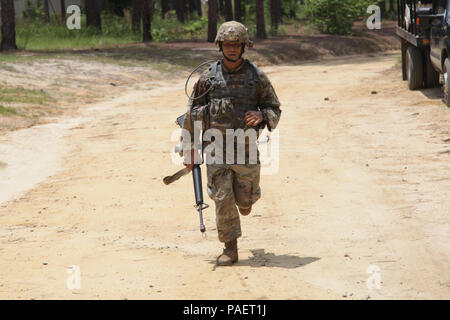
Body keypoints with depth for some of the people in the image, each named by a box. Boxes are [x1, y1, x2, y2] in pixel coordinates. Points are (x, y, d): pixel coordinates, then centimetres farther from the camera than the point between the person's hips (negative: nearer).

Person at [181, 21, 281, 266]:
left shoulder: (257, 77, 1)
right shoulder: (209, 76, 2)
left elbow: (275, 110, 8)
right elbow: (192, 113, 8)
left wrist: (261, 116, -16)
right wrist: (190, 147, 6)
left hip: (245, 146, 0)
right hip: (217, 146, 0)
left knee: (245, 199, 6)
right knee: (222, 198, -6)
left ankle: (245, 197, 44)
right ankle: (230, 248, 3)